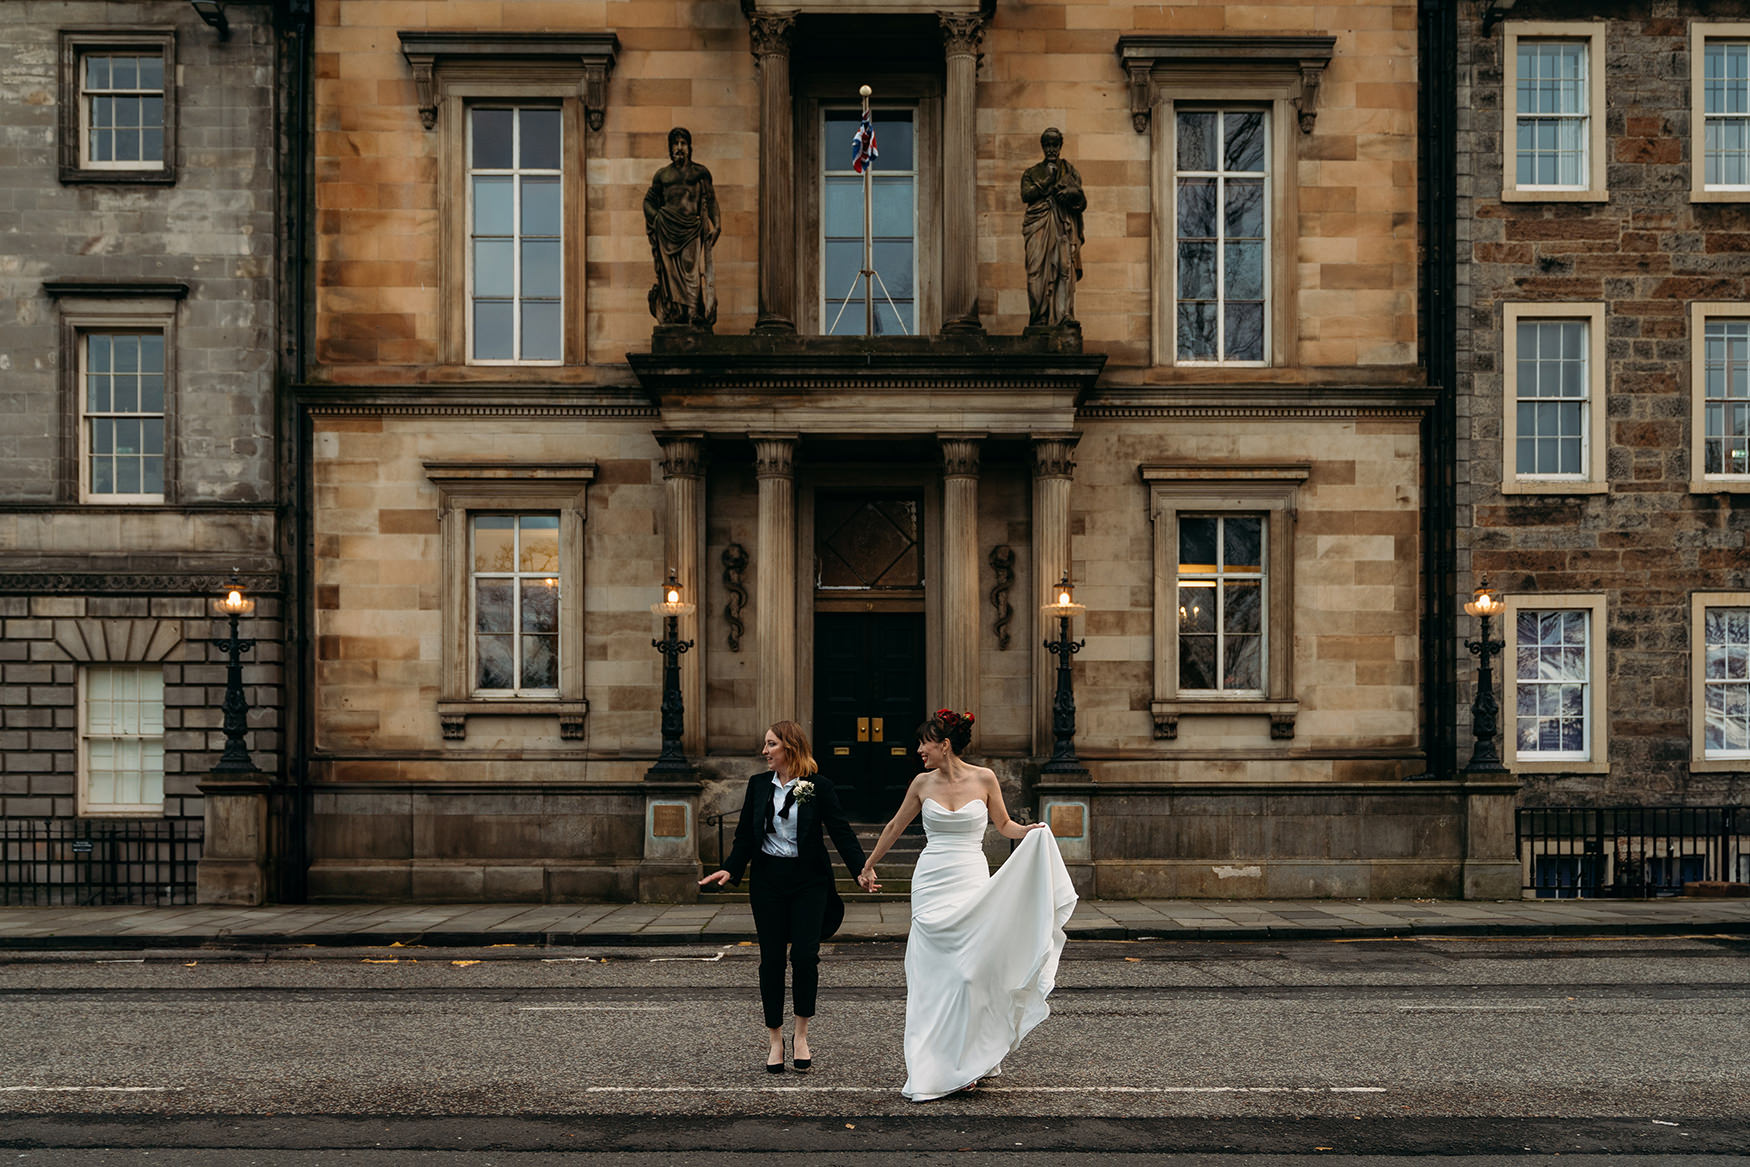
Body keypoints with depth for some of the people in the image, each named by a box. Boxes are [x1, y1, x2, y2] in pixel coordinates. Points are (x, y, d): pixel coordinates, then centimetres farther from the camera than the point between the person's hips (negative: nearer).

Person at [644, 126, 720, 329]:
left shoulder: (701, 173, 11)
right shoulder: (662, 175, 13)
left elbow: (711, 201, 12)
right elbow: (649, 200, 22)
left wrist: (716, 224, 0)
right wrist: (656, 219, 7)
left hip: (692, 231, -1)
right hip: (668, 232, 1)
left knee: (693, 273, -12)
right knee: (671, 274, -3)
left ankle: (694, 318, -16)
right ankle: (671, 320, -3)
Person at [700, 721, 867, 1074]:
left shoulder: (819, 787, -4)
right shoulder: (758, 784, 6)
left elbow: (841, 831, -6)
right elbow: (745, 834, 9)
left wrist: (861, 869, -18)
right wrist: (730, 870, -5)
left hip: (808, 881, -3)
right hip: (768, 880, 3)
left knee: (805, 956, -8)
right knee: (771, 959, 4)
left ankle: (801, 1037, 10)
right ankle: (775, 1040, 16)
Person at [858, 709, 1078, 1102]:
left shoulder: (984, 779, -2)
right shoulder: (922, 783, 4)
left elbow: (1003, 823, 11)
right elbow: (895, 826, 17)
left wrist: (1031, 832, -9)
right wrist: (868, 866, 25)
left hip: (972, 884, -2)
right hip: (930, 884, 2)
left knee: (968, 971, -3)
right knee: (929, 973, -1)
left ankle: (966, 1062, 11)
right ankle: (928, 1065, 6)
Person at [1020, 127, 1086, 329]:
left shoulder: (1069, 171, 19)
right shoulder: (1032, 173, 19)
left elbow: (1082, 203, 12)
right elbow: (1026, 195, 0)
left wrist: (1072, 192, -7)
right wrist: (1048, 180, -4)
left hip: (1063, 226, 0)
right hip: (1039, 227, 0)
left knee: (1065, 267, -13)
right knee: (1038, 270, -12)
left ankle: (1064, 315, -16)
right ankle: (1040, 318, -13)